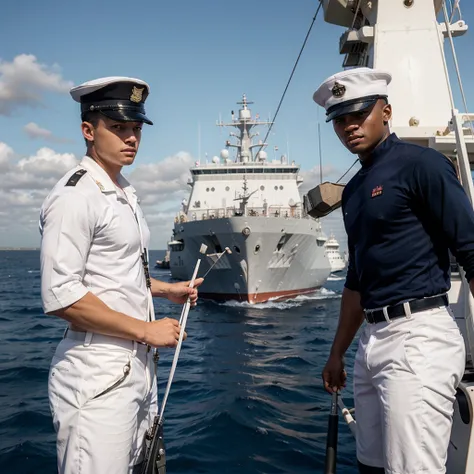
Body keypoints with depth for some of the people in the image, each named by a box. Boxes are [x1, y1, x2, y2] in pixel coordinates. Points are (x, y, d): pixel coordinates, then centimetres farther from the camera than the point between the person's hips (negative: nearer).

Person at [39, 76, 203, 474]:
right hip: (98, 378, -9)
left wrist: (166, 290, 13)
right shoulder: (75, 196, -14)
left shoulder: (125, 193, 15)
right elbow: (60, 297, -21)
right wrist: (146, 330, -16)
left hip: (138, 366, 9)